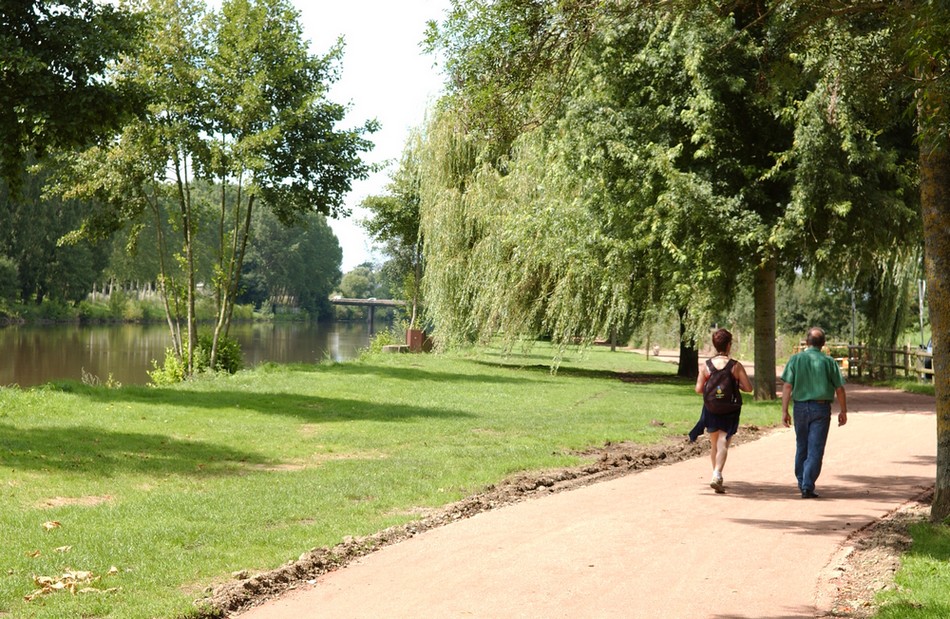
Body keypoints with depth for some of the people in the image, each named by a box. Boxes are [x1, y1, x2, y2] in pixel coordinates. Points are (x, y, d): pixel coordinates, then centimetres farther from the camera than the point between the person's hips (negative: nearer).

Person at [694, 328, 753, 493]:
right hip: (730, 410, -3)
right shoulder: (736, 366, -8)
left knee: (714, 444, 17)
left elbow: (698, 389, -5)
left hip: (711, 409, 3)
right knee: (723, 443, -6)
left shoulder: (706, 365, -3)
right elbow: (748, 388, -6)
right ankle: (717, 475, -22)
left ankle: (717, 475, 26)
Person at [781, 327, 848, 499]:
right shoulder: (828, 361, -3)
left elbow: (787, 386, -6)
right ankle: (807, 487, -10)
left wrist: (784, 411, -4)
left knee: (801, 447, 17)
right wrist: (843, 411, 10)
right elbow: (839, 389, 0)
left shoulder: (796, 359, -1)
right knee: (815, 449, -2)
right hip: (821, 408, -2)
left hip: (800, 407, 2)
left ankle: (802, 483, 26)